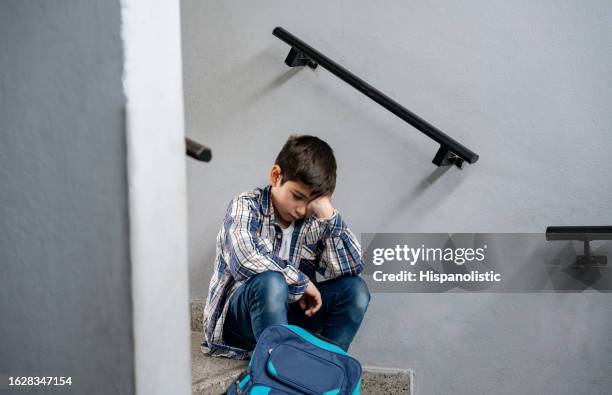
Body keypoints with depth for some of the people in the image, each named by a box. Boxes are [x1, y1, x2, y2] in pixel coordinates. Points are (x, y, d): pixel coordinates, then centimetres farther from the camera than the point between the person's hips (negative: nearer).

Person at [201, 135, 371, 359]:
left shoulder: (314, 222, 0)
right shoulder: (245, 206, -11)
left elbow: (351, 267, -11)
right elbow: (245, 261, -30)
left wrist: (328, 214, -17)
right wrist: (302, 282, -20)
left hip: (287, 313, 5)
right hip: (238, 316, -4)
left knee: (355, 289, -13)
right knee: (270, 283, -36)